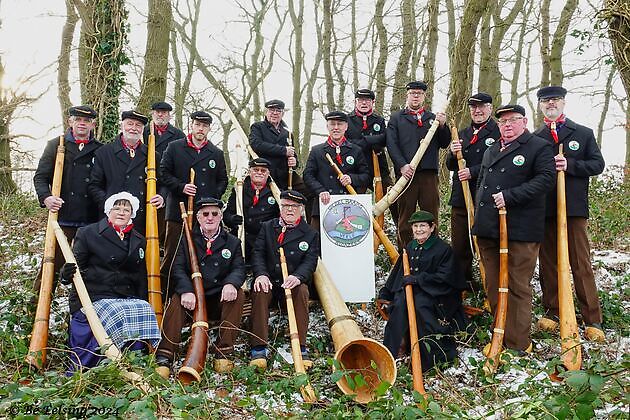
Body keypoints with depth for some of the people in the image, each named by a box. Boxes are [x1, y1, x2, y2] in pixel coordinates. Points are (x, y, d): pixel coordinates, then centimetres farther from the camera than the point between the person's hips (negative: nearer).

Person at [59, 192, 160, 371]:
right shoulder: (87, 233, 7)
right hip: (93, 297, -4)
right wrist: (67, 274, -23)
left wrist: (142, 302, 4)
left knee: (145, 311, -27)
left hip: (128, 298, 4)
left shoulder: (139, 241, 19)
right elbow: (75, 267, 1)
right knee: (118, 315, -33)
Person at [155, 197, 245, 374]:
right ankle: (164, 356, -31)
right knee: (177, 299, -30)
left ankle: (223, 351, -23)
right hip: (193, 299, -1)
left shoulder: (232, 242, 12)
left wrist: (231, 283, -25)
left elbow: (239, 269, 1)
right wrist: (186, 291, -25)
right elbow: (178, 268, -4)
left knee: (238, 294, -27)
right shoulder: (186, 240, 9)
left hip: (220, 301, 1)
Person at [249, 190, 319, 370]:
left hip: (292, 285, 0)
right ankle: (259, 348, -31)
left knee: (302, 290, -33)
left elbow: (310, 261, -4)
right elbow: (258, 254, 3)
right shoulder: (267, 227, 14)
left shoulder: (310, 234, 9)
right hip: (269, 282, 1)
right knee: (260, 290, -32)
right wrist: (261, 274, -19)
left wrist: (297, 277, -27)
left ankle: (300, 348, -30)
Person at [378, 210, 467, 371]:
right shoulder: (409, 247, 15)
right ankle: (400, 346, -23)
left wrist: (417, 279, -17)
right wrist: (386, 294, 10)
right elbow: (398, 273, 19)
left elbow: (445, 278, -12)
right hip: (409, 289, 5)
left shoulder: (443, 249, -4)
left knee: (419, 305, -35)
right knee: (399, 303, -28)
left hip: (433, 294, -5)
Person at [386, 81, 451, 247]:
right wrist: (402, 165, -14)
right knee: (405, 216, 2)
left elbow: (444, 144, 12)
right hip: (406, 173, -2)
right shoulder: (396, 118, 12)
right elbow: (391, 144, 0)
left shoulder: (433, 118, 18)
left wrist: (442, 126, -5)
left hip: (429, 173, 2)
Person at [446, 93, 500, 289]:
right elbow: (450, 166, 15)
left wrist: (473, 172, -19)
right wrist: (453, 153, -7)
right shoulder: (462, 134, 18)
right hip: (460, 198, 6)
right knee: (459, 248, 10)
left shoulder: (499, 132, -3)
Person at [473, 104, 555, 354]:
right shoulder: (490, 151, 22)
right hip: (487, 230, 7)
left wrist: (510, 196, -19)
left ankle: (518, 344, 5)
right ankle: (500, 337, 21)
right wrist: (479, 216, 20)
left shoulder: (539, 147, -1)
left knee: (518, 287, -3)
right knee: (493, 286, 10)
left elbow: (546, 179, -14)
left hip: (520, 230, -7)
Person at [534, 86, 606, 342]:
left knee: (581, 263, -3)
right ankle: (552, 311, 18)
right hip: (543, 208, 2)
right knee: (548, 262, 7)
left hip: (574, 206, -2)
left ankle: (593, 321, 2)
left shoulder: (584, 134, 10)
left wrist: (570, 165, -11)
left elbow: (597, 164, 3)